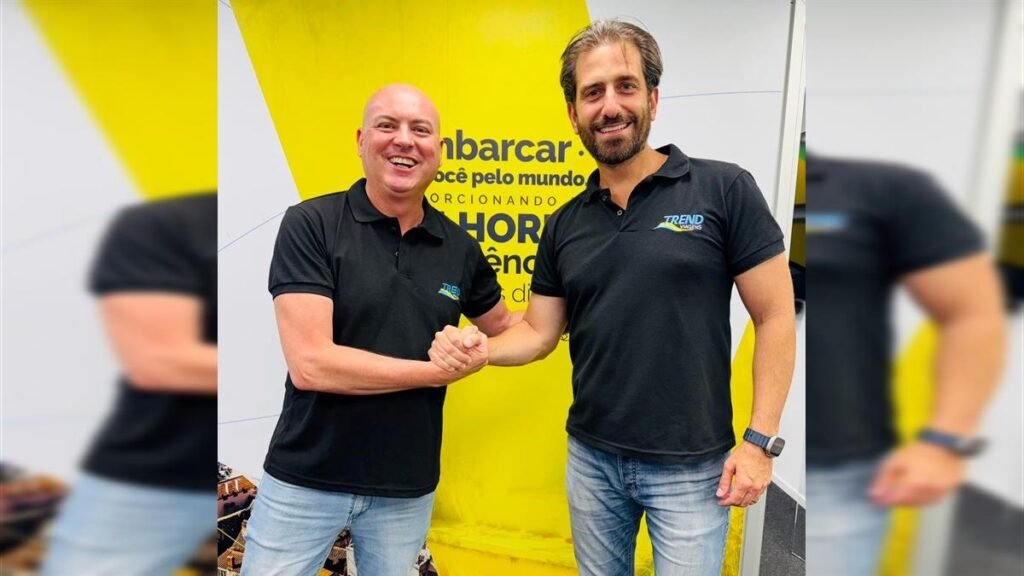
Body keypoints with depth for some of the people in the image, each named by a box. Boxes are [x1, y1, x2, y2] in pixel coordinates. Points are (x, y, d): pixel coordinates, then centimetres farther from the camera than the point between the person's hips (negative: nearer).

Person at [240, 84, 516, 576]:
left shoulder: (458, 247, 0)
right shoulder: (309, 225, -12)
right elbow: (311, 364, -21)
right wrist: (442, 370, -15)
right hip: (304, 479, -3)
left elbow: (503, 328, 17)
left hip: (407, 487, 4)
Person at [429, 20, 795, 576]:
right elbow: (539, 332, 6)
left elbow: (775, 317, -8)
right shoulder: (564, 225, 2)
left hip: (690, 464, -4)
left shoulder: (724, 189, -10)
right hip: (591, 457, 4)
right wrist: (477, 349, -13)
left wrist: (760, 440, -11)